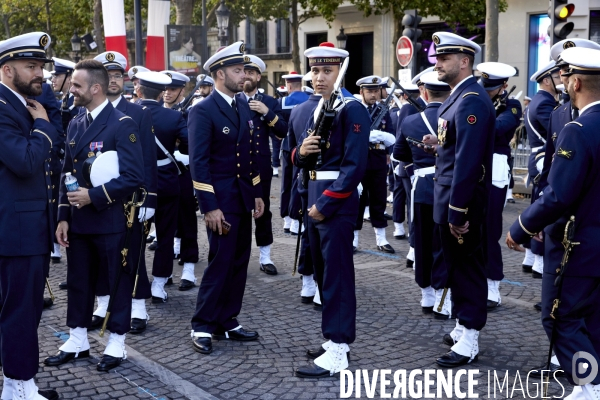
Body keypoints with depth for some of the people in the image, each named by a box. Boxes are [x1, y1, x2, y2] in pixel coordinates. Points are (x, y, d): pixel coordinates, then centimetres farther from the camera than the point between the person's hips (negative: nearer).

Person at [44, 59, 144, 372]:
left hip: (111, 220, -7)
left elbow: (133, 177, -18)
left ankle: (116, 344, 19)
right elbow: (67, 174, 13)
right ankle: (77, 341, 28)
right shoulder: (75, 124, 10)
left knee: (117, 281, 7)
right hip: (78, 221, 7)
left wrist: (94, 196, -21)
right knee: (78, 280, 15)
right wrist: (63, 216, 5)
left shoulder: (122, 124, -13)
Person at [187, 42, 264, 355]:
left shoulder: (244, 105, 11)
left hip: (244, 198, 7)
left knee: (239, 263, 10)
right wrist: (210, 207, -18)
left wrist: (257, 193, 11)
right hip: (221, 200, -7)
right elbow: (198, 162, -15)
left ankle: (227, 322, 21)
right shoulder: (203, 111, -11)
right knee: (220, 263, -4)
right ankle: (202, 327, 8)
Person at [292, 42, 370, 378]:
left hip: (337, 202, -9)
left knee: (337, 274, -6)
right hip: (315, 198, 9)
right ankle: (335, 340, 27)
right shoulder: (317, 109, 14)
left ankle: (338, 354, 0)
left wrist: (325, 205, -20)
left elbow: (355, 166, -20)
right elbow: (303, 159, 17)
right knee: (323, 272, 15)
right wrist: (301, 152, -7)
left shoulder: (353, 109, -13)